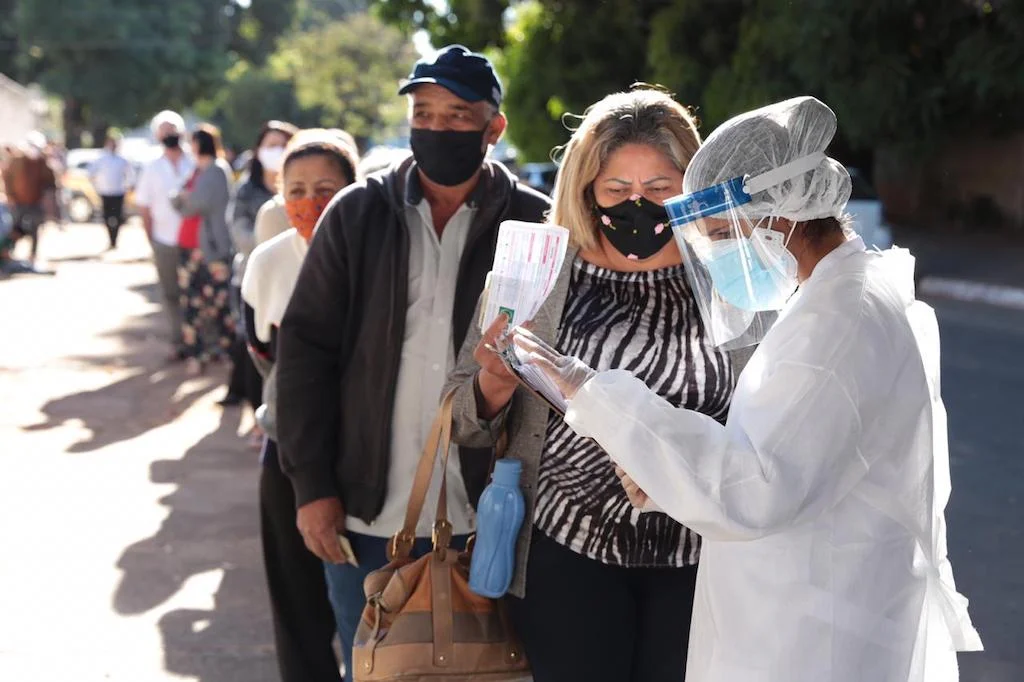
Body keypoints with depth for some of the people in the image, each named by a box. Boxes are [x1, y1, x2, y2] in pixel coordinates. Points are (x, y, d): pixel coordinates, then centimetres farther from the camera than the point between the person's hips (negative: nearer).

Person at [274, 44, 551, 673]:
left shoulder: (535, 224, -4)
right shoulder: (357, 214, 1)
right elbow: (308, 348, 0)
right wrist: (312, 484, -4)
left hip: (485, 521, -1)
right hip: (364, 514, 2)